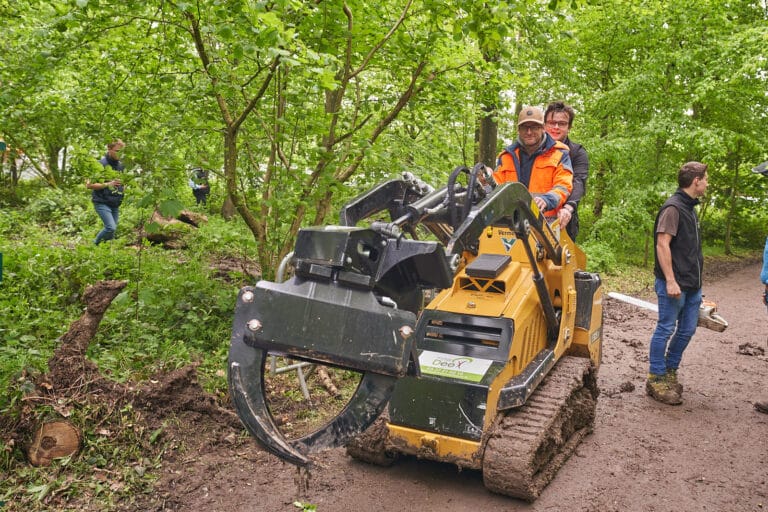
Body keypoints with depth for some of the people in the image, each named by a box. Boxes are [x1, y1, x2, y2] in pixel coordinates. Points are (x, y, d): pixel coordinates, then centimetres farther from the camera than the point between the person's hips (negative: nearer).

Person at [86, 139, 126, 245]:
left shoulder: (121, 166, 10)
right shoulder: (100, 164, -9)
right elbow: (89, 185, -11)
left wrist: (123, 187, 3)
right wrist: (107, 184, -19)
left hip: (115, 204, 6)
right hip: (102, 203, -6)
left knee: (112, 231, 6)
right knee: (111, 228, -19)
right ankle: (95, 244, 3)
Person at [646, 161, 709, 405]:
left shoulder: (690, 208, 17)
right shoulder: (673, 207, -12)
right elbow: (662, 244, -19)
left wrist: (696, 280, 20)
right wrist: (670, 281, -23)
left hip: (692, 284, 9)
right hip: (674, 284, -9)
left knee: (687, 330, 13)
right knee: (666, 329, -2)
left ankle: (670, 373, 26)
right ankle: (656, 379, 7)